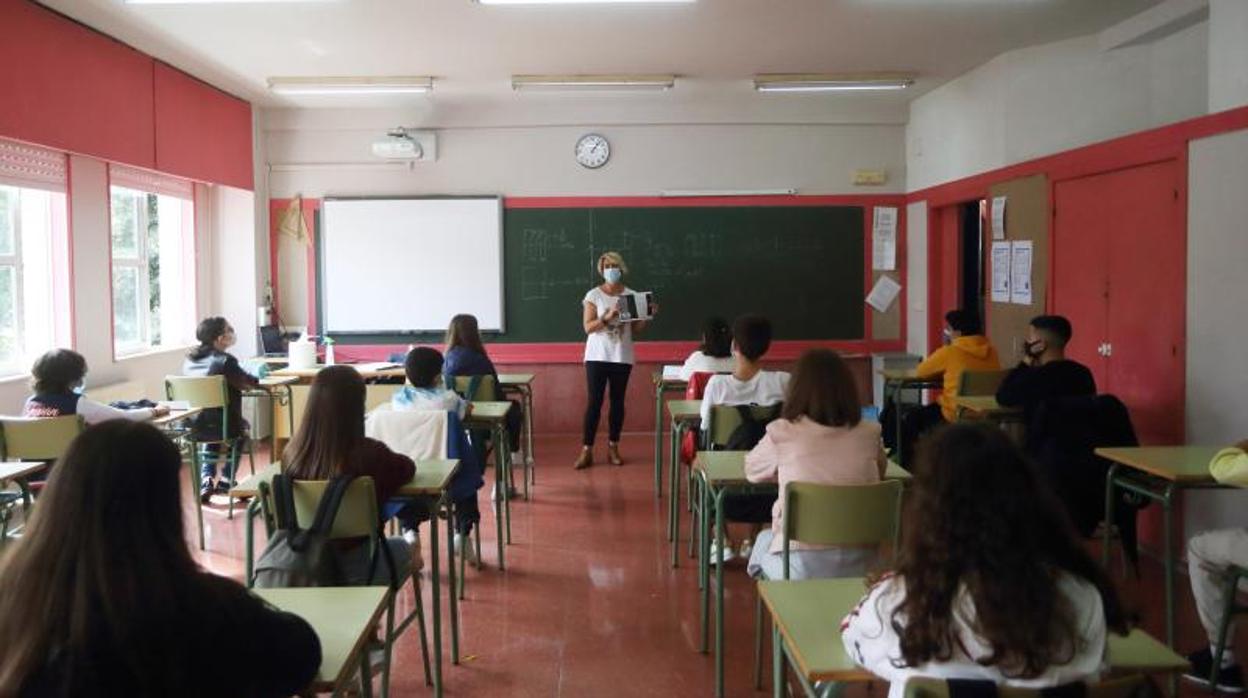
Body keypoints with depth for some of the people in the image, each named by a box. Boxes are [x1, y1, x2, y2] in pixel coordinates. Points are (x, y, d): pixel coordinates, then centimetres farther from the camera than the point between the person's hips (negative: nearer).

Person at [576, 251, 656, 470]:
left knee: (617, 402, 8)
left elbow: (636, 329, 6)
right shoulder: (593, 295, -2)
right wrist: (607, 317, -23)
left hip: (622, 358, 2)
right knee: (594, 403, -4)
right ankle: (586, 451, 1)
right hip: (597, 357, -2)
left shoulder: (631, 295, 5)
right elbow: (587, 327, -9)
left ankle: (613, 448, 18)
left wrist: (648, 315, -10)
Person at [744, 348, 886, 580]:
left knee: (763, 541, 31)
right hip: (859, 564, 3)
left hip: (802, 566, -3)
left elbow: (752, 469, 11)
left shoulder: (781, 434, -9)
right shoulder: (868, 434, -2)